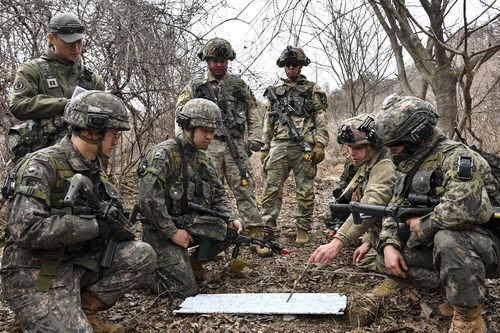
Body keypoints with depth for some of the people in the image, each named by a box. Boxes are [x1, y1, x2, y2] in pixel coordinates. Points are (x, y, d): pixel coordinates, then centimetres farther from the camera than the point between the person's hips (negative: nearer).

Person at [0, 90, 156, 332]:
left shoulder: (91, 168, 7)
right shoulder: (42, 165, -19)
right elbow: (25, 230, -29)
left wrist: (110, 216, -5)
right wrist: (94, 226, -24)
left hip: (76, 263, 7)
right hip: (36, 276, -7)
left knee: (142, 256, -5)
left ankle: (80, 313, 4)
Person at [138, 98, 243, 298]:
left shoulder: (203, 158, 9)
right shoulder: (163, 154, -17)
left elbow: (218, 193, 12)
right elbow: (148, 198, -24)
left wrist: (231, 218, -7)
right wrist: (172, 232, -21)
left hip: (194, 224, 7)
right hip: (163, 231, -7)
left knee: (232, 229, -13)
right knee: (186, 290, -11)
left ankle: (194, 262, 10)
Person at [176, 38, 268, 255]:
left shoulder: (239, 85, 15)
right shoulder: (195, 87, 9)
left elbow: (254, 111, 16)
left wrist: (255, 136, 2)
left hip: (237, 145, 1)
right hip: (208, 147, -1)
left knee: (245, 190, -1)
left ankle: (257, 237, 3)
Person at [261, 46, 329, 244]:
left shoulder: (312, 91, 10)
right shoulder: (275, 92, 19)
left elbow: (322, 121, 3)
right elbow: (268, 122, 19)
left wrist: (320, 145, -9)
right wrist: (264, 147, 12)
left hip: (304, 146, -2)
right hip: (279, 146, 3)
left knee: (305, 191, 2)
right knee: (271, 189, -1)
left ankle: (303, 229, 12)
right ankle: (267, 229, 6)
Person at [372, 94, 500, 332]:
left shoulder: (456, 158, -23)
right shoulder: (409, 167, 6)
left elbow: (464, 209, -40)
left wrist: (422, 226, -23)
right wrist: (389, 244, -9)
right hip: (439, 245, 8)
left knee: (447, 238, -38)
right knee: (386, 259, -1)